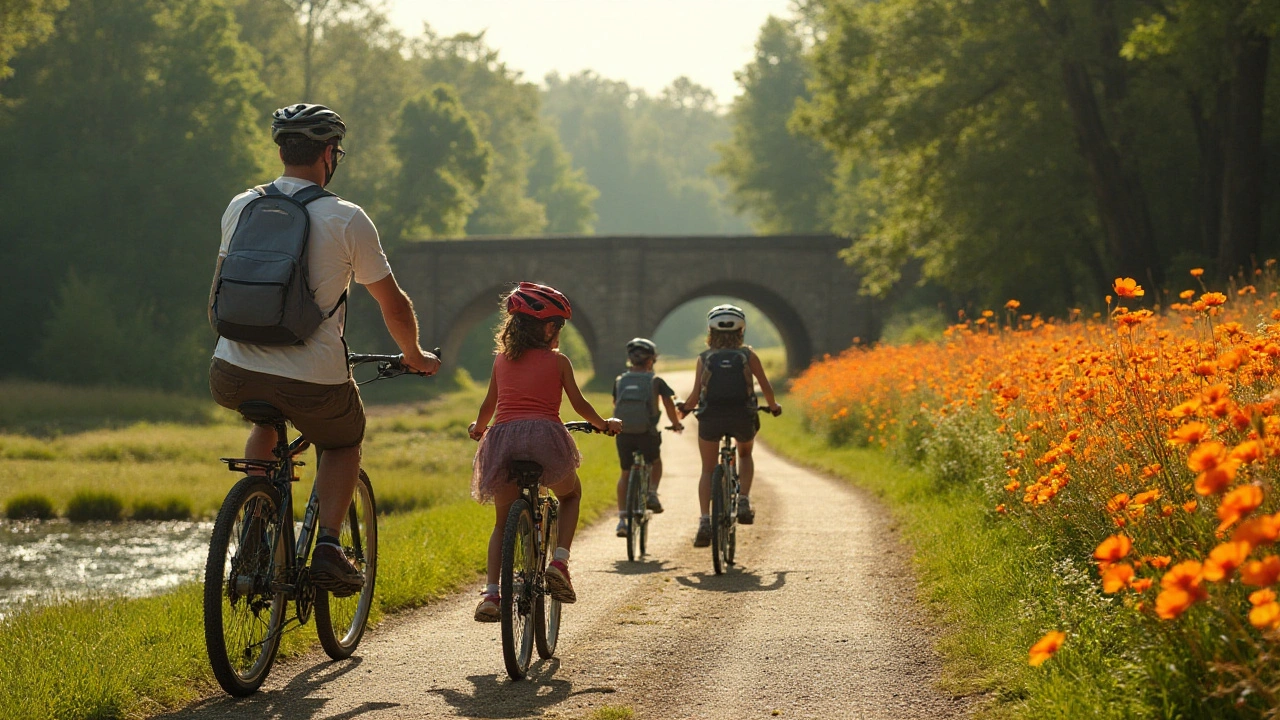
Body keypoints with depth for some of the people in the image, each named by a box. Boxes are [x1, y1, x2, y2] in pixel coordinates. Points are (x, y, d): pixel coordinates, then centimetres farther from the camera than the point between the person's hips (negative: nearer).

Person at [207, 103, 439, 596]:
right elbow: (394, 305, 6)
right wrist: (415, 356, 25)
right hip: (312, 383, -3)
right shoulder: (347, 219, -2)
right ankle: (328, 547, 5)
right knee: (343, 442, 28)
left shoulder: (241, 207, 9)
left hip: (231, 377, 3)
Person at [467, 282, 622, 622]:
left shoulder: (502, 359, 17)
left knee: (503, 521, 16)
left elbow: (489, 404, 26)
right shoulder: (558, 361, 9)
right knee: (571, 493, 27)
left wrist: (478, 428, 46)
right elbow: (579, 403, 13)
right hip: (544, 435, -2)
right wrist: (604, 424, 31)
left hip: (502, 437, 2)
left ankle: (490, 593, -2)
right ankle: (559, 562, 5)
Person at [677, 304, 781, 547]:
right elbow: (766, 386, 5)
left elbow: (696, 393, -1)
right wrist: (773, 406, 23)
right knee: (745, 455, 31)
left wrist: (685, 407, 18)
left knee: (708, 470, 13)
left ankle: (705, 522, -4)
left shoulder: (704, 358, 7)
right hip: (743, 416, 0)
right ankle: (743, 501, 11)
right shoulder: (747, 355, 7)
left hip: (711, 416, 0)